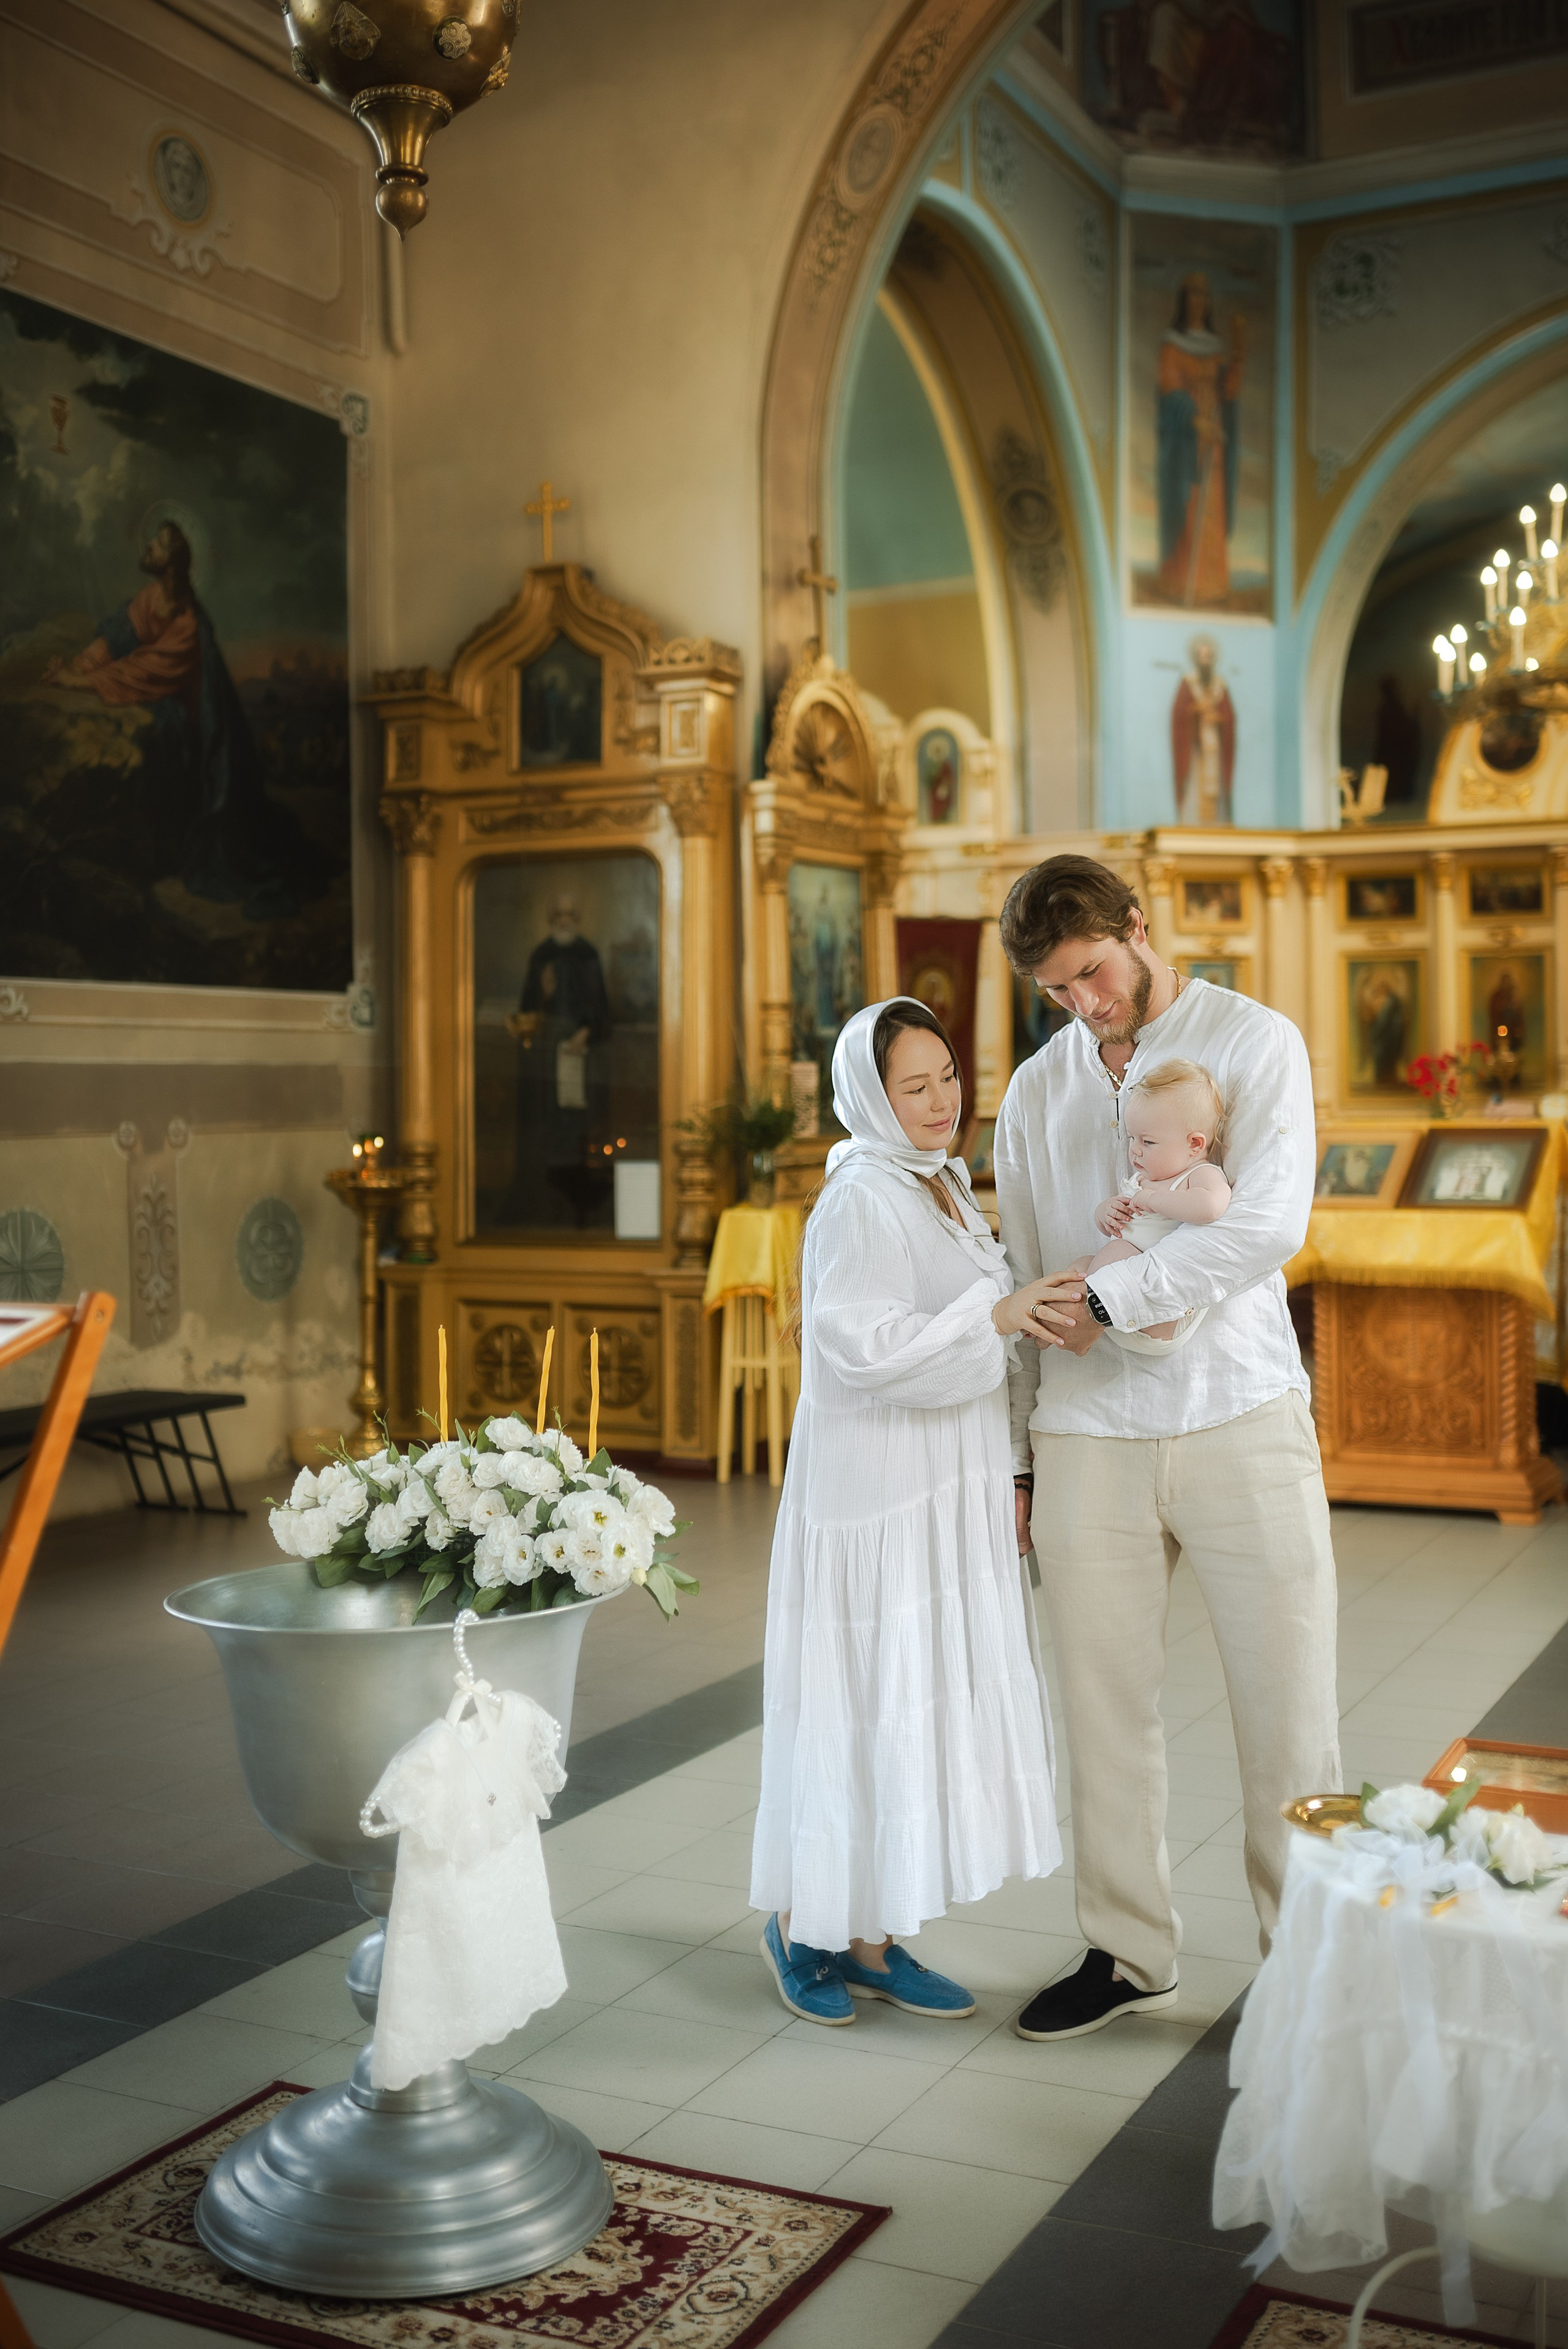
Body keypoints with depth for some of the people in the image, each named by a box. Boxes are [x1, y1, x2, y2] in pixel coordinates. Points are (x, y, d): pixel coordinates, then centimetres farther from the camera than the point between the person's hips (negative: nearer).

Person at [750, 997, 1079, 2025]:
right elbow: (863, 1344, -25)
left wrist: (998, 1481, 16)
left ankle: (871, 1940, 22)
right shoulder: (859, 1201, -14)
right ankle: (804, 1922, 18)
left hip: (953, 1493, 9)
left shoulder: (946, 1186, 13)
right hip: (877, 1492, -9)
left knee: (924, 1705, 11)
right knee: (866, 1703, -1)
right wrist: (996, 1314, -29)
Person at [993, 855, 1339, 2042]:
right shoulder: (1037, 1090, 13)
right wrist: (1015, 1456, 13)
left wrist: (1109, 1299, -14)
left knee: (1288, 1703, 1)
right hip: (1088, 1433, 3)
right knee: (1107, 1707, 8)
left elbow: (1268, 1222, -14)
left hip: (1240, 1418, -3)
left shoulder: (1255, 1043, 0)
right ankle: (1128, 1953, 24)